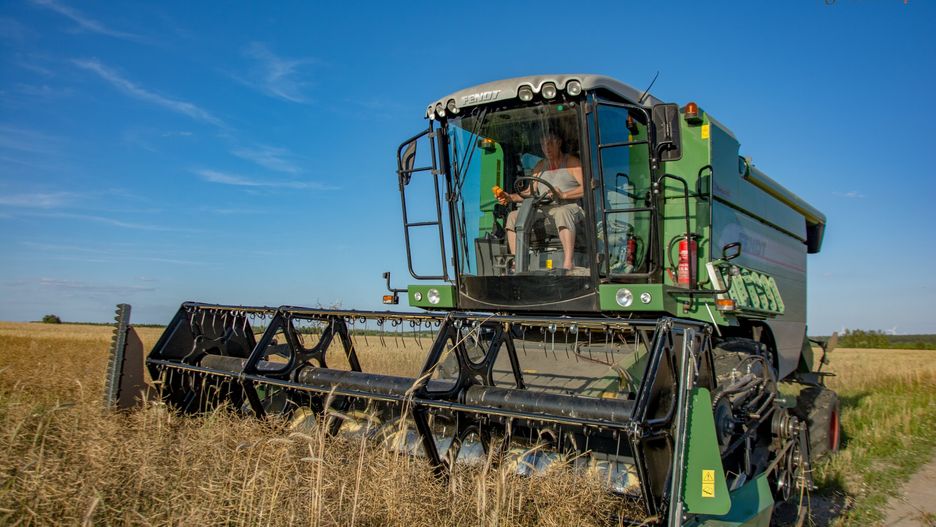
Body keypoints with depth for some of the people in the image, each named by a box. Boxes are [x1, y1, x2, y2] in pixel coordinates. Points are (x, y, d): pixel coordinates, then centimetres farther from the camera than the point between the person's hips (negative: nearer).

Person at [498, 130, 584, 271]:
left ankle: (568, 263, -50)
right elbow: (530, 192, 16)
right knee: (513, 216, -10)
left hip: (570, 207, -6)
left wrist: (563, 194, -22)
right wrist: (511, 197, -1)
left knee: (562, 212, -41)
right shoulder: (540, 166, 23)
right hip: (543, 210, 6)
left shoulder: (572, 162, 6)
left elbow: (586, 187, -8)